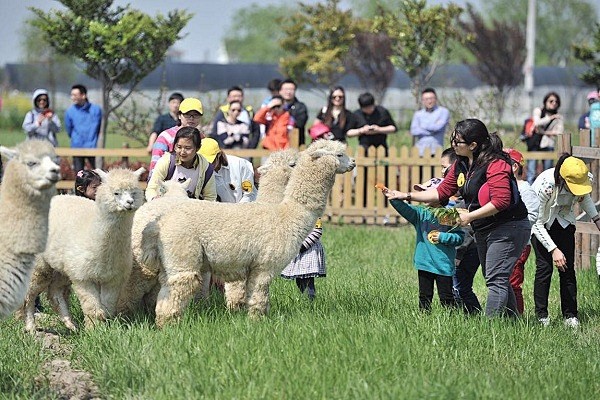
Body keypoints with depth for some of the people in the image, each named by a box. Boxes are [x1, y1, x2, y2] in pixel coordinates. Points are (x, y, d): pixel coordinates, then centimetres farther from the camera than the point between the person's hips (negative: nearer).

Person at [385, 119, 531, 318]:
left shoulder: (496, 164, -21)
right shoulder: (461, 165, 7)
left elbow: (500, 201, -28)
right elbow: (442, 192, 12)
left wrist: (470, 216, -23)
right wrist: (407, 196, 7)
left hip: (507, 228, -10)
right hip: (483, 230, 10)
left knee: (495, 281, -13)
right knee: (497, 281, 13)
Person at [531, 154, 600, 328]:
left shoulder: (585, 179, -22)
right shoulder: (545, 185, -38)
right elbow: (537, 224, -28)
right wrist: (553, 250, -32)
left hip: (564, 221, 4)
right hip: (540, 223, -4)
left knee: (568, 268, -4)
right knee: (544, 266, -13)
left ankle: (570, 315, -2)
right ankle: (541, 316, -5)